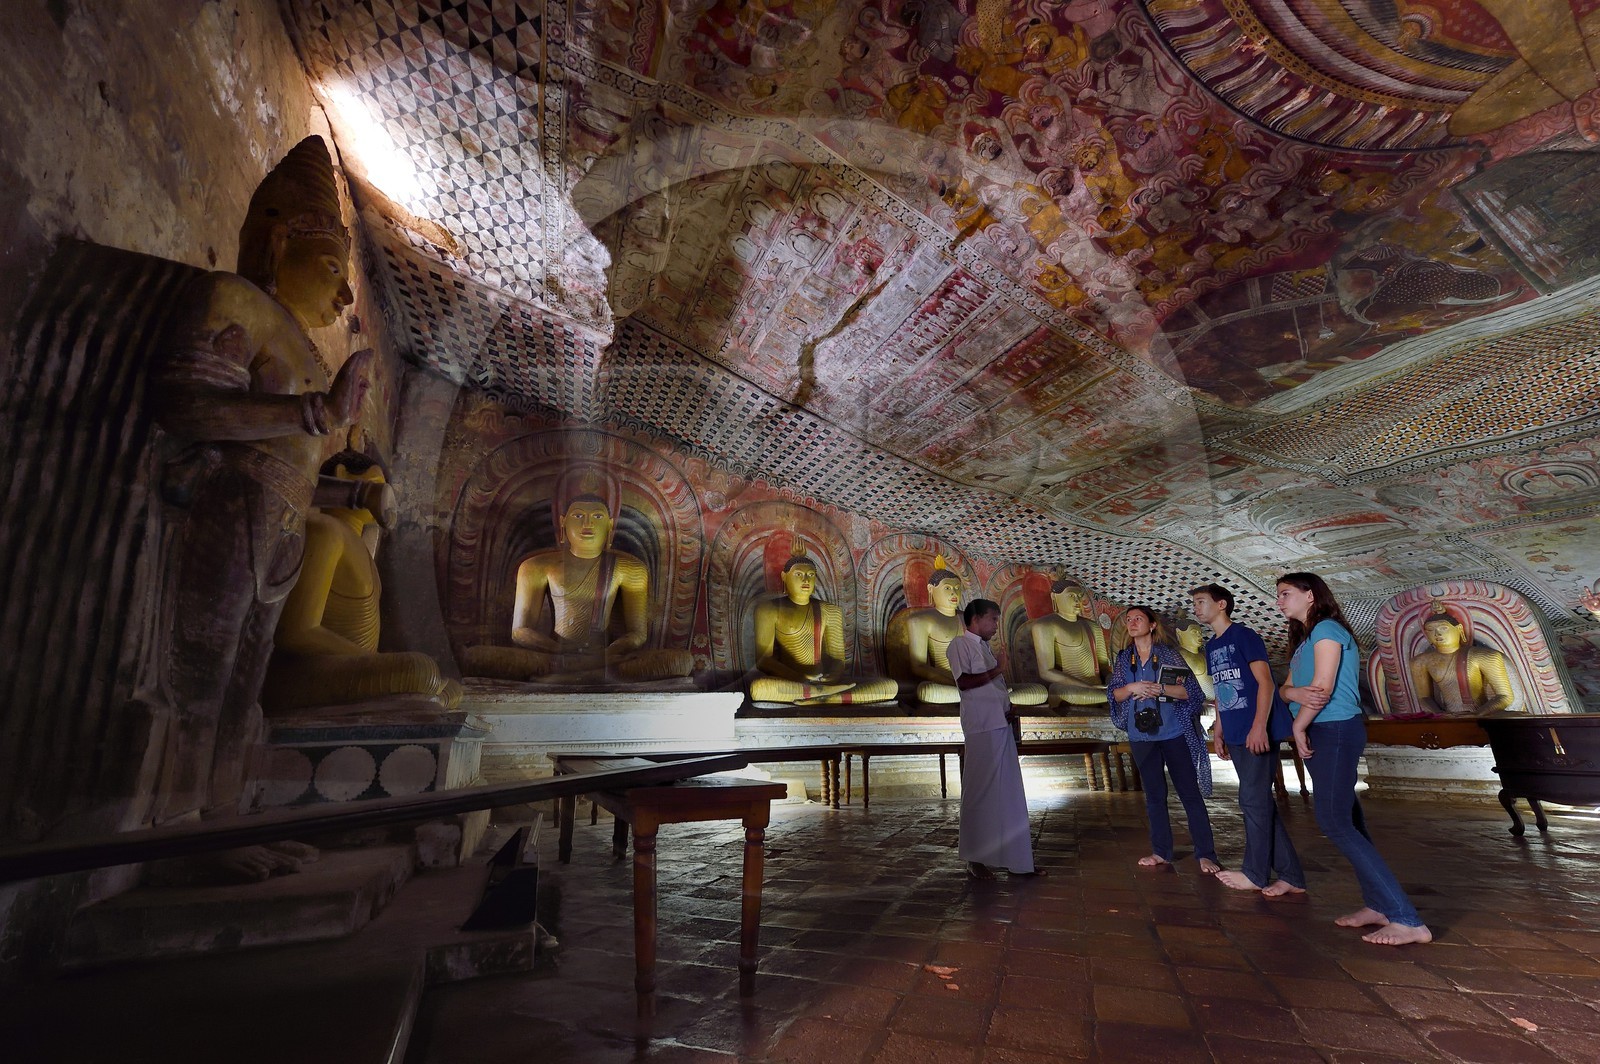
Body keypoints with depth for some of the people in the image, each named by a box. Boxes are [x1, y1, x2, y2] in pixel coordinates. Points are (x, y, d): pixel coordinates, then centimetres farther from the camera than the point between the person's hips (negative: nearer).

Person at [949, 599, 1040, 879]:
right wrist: (995, 672, -11)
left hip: (1001, 726, 9)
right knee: (980, 793, -2)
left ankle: (1016, 859, 19)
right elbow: (964, 681, -18)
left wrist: (1009, 707, 5)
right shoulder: (960, 644, -6)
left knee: (1009, 793, 11)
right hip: (982, 729, -9)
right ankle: (975, 860, 9)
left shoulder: (985, 647, 21)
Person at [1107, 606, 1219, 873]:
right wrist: (1132, 688, -16)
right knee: (1154, 794, 10)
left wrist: (1160, 688, -21)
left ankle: (1206, 854, 8)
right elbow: (1112, 694, 3)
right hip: (1141, 736, 3)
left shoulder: (1169, 653, -2)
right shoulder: (1123, 659, 8)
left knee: (1190, 792, 0)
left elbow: (1191, 690, -7)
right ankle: (1161, 852, 19)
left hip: (1174, 733, -3)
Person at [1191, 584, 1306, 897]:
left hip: (1257, 733, -8)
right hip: (1236, 737, 8)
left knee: (1253, 800, -1)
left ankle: (1256, 873, 12)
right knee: (1260, 802, 10)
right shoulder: (1211, 647, 15)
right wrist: (1218, 732, 16)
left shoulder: (1244, 635, -8)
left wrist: (1259, 726, -21)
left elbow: (1265, 682, -13)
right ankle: (1290, 876, 18)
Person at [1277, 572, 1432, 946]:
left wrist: (1299, 727, -8)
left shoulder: (1326, 629, -11)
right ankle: (1377, 905, 17)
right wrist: (1297, 692, -14)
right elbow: (1285, 688, 9)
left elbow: (1323, 688, -18)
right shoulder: (1303, 639, 17)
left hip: (1336, 732, -9)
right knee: (1347, 822, 11)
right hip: (1322, 735, 9)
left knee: (1335, 823, -11)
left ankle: (1407, 920, -7)